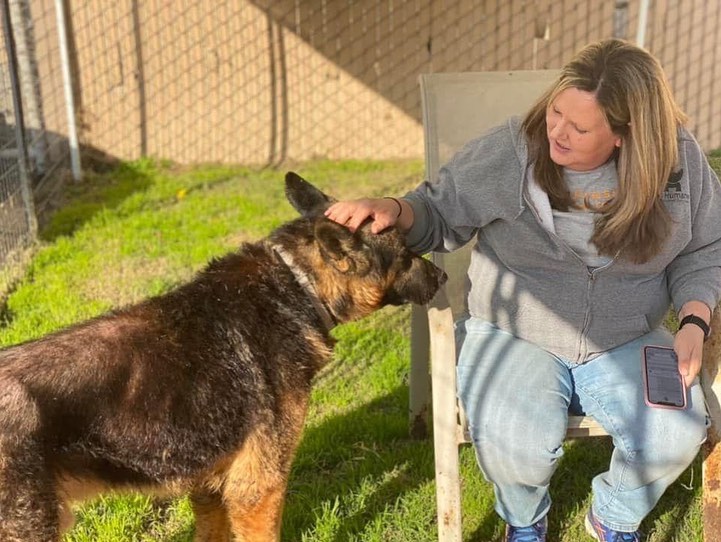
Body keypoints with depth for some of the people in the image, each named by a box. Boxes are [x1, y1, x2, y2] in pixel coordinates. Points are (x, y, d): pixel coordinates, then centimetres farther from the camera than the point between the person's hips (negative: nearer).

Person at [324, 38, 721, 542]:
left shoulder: (680, 161, -7)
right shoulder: (509, 151, -13)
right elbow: (441, 217, -3)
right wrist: (396, 209, -25)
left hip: (627, 344, 2)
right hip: (513, 336, -2)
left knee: (676, 437, -23)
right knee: (513, 444, -29)